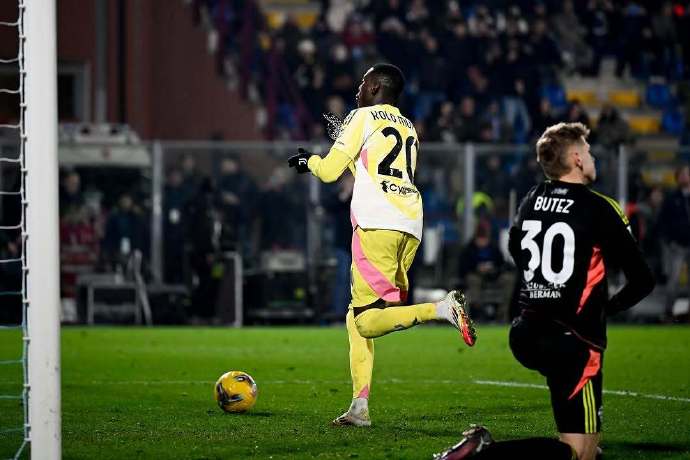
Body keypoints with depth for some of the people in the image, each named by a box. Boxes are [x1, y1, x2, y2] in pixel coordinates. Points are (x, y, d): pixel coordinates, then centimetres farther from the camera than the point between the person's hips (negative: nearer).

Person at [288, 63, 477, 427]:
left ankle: (443, 309, -29)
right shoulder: (408, 129, 25)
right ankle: (359, 407, 5)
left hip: (377, 224, -7)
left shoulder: (363, 117, 5)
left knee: (368, 322, -12)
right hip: (411, 227, 8)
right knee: (357, 317, 12)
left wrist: (309, 161, 25)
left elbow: (329, 171, 5)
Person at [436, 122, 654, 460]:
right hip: (572, 341, -7)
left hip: (526, 334, 7)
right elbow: (642, 280, -7)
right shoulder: (599, 209, -10)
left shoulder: (531, 201, 8)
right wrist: (607, 307, 12)